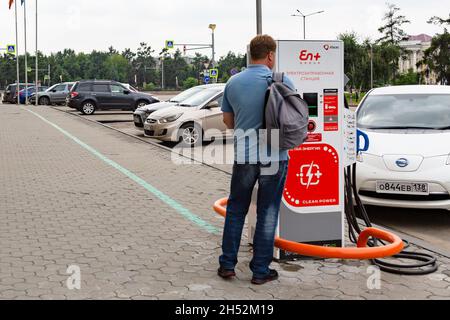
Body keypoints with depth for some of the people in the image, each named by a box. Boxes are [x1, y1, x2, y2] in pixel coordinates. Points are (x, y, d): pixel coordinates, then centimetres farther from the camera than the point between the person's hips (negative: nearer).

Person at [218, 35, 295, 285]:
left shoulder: (234, 82, 1)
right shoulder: (283, 82, -6)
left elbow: (228, 121, 10)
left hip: (244, 155, 2)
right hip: (275, 156, -2)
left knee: (236, 210, 16)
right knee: (267, 213, 7)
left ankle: (228, 264, 19)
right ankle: (261, 271, 13)